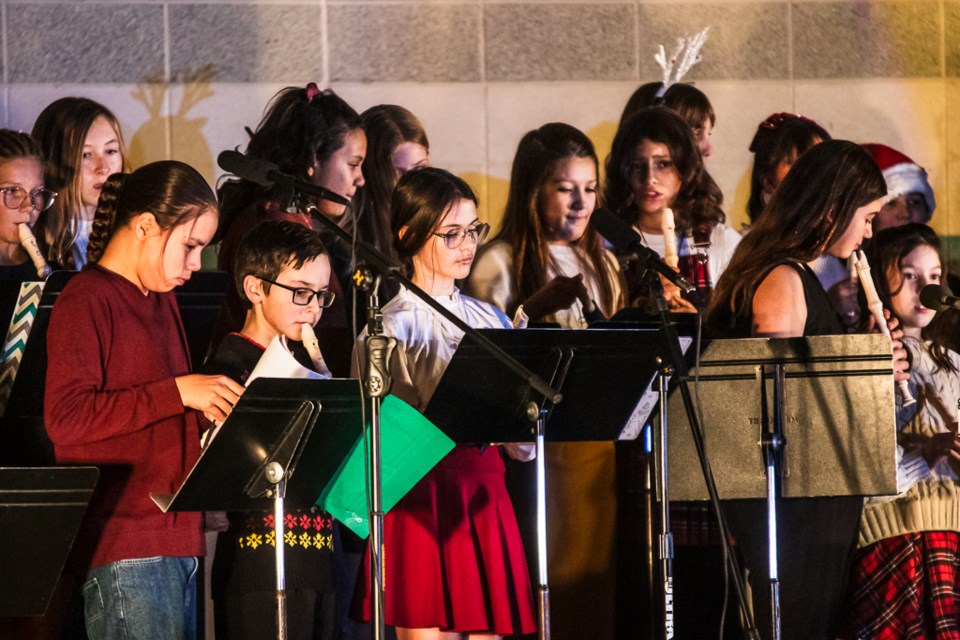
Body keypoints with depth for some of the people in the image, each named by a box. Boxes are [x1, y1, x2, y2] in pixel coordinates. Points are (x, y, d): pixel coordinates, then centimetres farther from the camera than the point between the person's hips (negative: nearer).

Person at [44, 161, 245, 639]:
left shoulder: (161, 302, 19)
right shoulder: (86, 301, -8)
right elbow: (66, 416, -19)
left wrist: (205, 408, 10)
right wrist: (178, 392, -18)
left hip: (176, 539, 9)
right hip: (124, 544, -9)